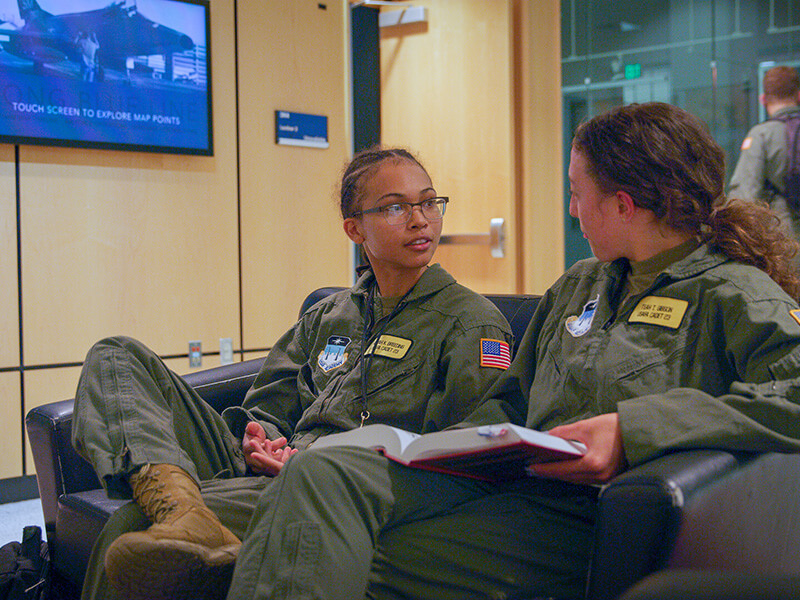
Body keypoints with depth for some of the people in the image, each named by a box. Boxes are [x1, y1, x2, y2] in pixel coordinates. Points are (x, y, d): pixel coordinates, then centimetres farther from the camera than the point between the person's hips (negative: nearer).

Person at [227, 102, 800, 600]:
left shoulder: (735, 295, 0)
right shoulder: (576, 286, 24)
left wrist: (635, 430, -24)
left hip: (585, 515, -6)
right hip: (508, 481, 7)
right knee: (322, 471, -20)